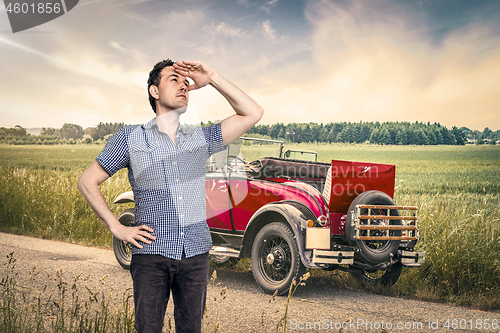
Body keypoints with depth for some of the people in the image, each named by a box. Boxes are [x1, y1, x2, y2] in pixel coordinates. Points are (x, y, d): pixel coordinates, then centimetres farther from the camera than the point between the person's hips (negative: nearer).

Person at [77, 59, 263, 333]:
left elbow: (252, 114, 8)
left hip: (196, 254, 3)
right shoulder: (131, 138, 6)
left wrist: (212, 79, 4)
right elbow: (87, 182, 8)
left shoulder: (201, 140, 13)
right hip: (152, 255, -2)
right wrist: (117, 229, -1)